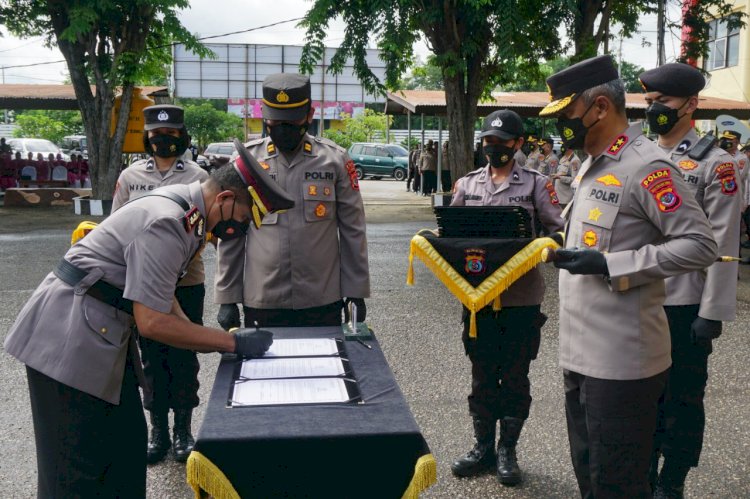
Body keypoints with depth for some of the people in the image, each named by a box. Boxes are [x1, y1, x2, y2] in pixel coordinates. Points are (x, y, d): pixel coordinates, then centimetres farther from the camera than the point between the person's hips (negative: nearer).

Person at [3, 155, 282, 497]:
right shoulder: (166, 223, -24)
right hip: (69, 338, -9)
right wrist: (232, 343, -18)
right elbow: (152, 322, -25)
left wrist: (208, 340, 4)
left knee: (126, 444, 13)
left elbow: (156, 295, 16)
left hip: (103, 333, 10)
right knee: (78, 467, 0)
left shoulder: (186, 212, 6)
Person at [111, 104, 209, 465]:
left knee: (184, 358, 6)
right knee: (152, 358, 9)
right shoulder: (130, 177, 5)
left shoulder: (198, 177, 1)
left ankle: (183, 429, 21)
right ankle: (158, 430, 22)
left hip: (187, 282, -1)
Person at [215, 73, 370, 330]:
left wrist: (356, 292, 1)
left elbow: (352, 232, 3)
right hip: (261, 304, 0)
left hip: (323, 304, 0)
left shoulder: (335, 160, 0)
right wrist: (227, 298, 3)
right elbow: (230, 236, 5)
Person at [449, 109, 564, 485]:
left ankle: (507, 450, 23)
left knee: (515, 376, 8)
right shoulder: (467, 184, 8)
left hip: (522, 297, -2)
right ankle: (483, 446, 26)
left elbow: (558, 232, -2)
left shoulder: (536, 184, 0)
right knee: (482, 374, 12)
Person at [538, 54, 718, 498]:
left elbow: (701, 245, -19)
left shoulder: (647, 166, -16)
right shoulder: (593, 165, 13)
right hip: (582, 352, 9)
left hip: (621, 359, -9)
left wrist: (609, 265, -23)